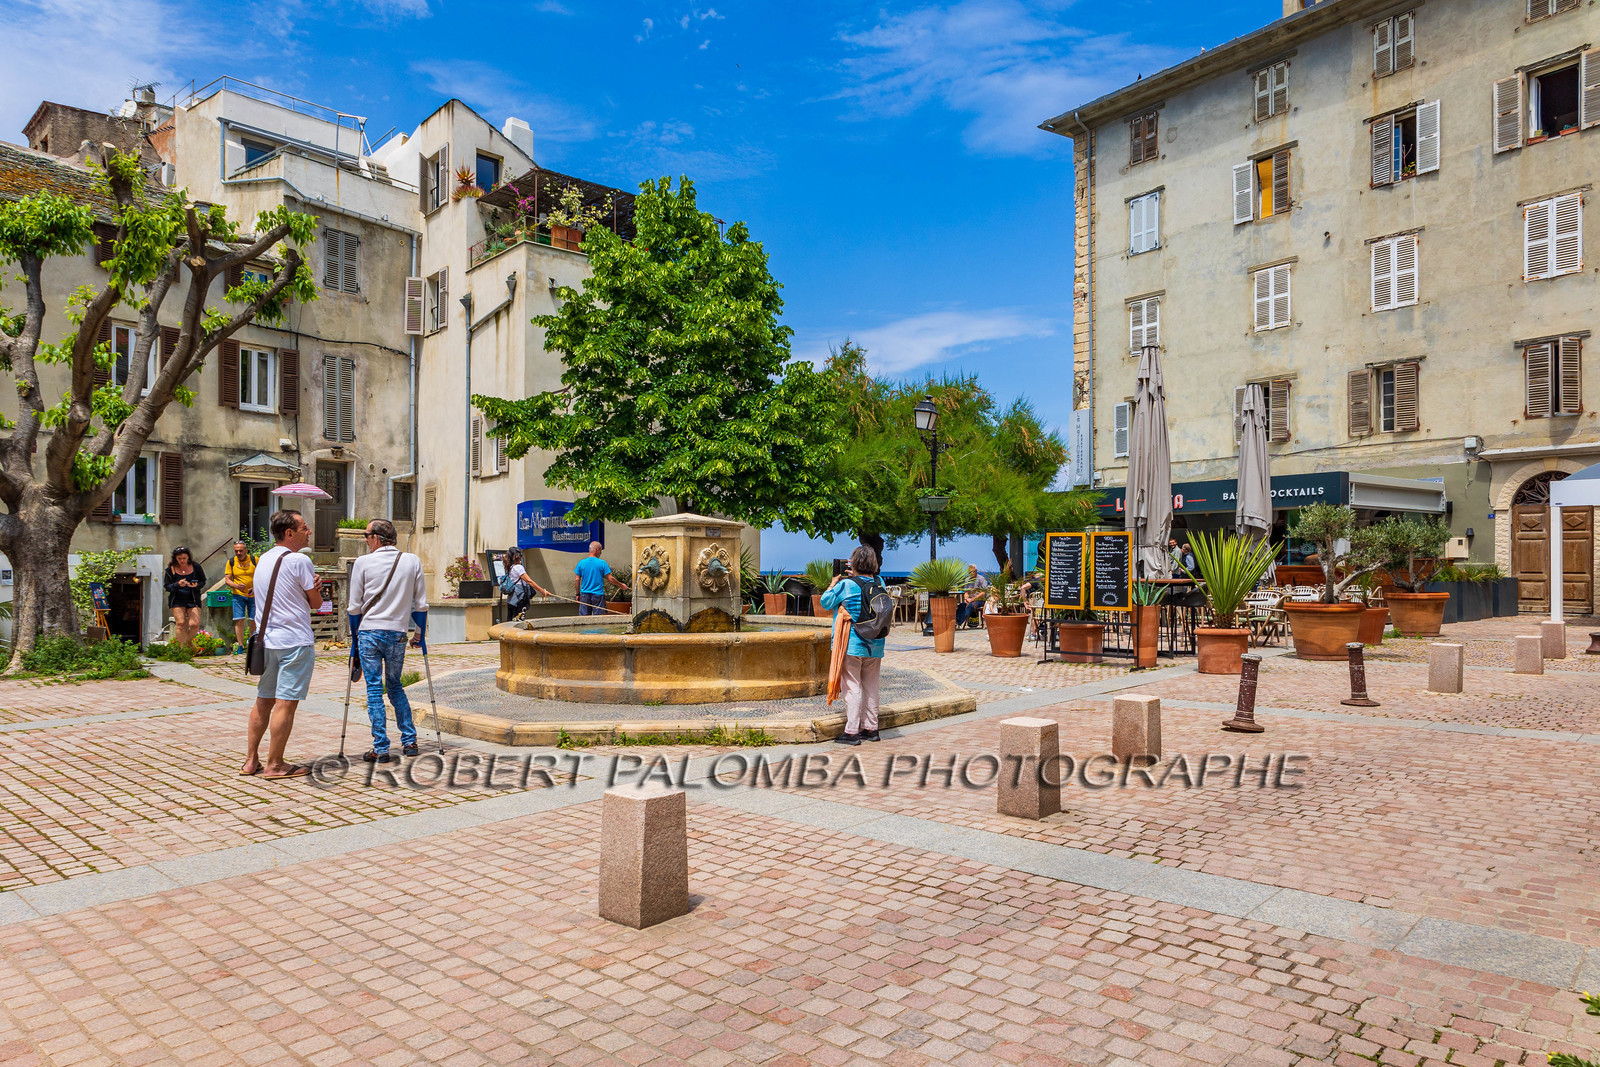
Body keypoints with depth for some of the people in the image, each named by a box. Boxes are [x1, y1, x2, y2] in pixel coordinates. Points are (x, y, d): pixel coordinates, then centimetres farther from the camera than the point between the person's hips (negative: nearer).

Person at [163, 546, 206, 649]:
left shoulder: (195, 567, 3)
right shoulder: (171, 569, 1)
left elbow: (203, 582, 10)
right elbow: (167, 586, 1)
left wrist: (196, 586, -12)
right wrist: (178, 585, -19)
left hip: (193, 600, 0)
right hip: (177, 600, 0)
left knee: (194, 624, -12)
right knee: (181, 623, -13)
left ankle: (188, 641, 19)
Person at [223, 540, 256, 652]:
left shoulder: (254, 560, -1)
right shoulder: (231, 562, 2)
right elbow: (227, 579, 2)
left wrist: (255, 588, -13)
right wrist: (236, 585, -19)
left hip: (253, 595, 0)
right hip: (238, 595, 0)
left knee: (253, 620, 4)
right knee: (239, 620, -7)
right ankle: (241, 645, -3)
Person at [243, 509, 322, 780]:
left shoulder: (263, 559, 14)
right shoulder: (300, 561, -11)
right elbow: (316, 602, -5)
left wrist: (311, 587, 3)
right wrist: (315, 589, 14)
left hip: (266, 639, 8)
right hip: (295, 641, -8)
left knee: (263, 700, 14)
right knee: (285, 702, -3)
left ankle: (251, 760, 19)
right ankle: (274, 765, 2)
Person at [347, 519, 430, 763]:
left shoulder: (363, 562, -3)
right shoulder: (412, 561, 3)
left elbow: (354, 606, 0)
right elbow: (420, 604, 5)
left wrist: (355, 637, 13)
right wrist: (421, 634, 17)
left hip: (369, 632, -2)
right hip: (397, 634, 3)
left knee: (374, 690, 3)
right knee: (395, 686, 18)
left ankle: (381, 749, 3)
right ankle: (409, 742, 17)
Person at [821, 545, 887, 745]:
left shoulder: (846, 585, -14)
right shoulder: (880, 583, 2)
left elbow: (825, 602, -3)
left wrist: (834, 582, 10)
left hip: (852, 645, -5)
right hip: (875, 646, 5)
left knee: (852, 686, 0)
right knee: (871, 686, 14)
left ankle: (852, 732, 1)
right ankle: (871, 728, 20)